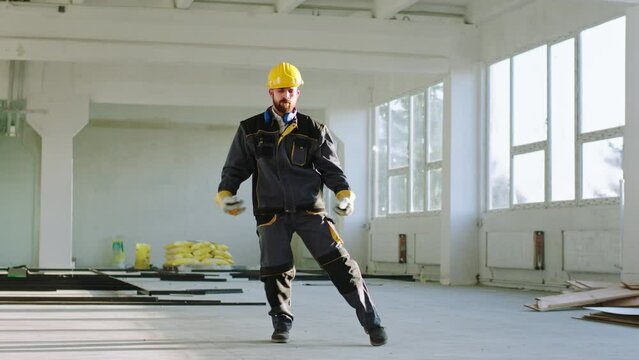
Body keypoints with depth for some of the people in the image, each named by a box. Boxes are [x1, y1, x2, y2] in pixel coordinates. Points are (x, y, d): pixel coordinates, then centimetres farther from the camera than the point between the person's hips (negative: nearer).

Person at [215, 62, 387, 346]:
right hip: (271, 213, 1)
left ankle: (371, 321, -1)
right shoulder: (251, 130, 6)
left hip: (309, 209, 0)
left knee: (339, 263, -8)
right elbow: (235, 168, 11)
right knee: (275, 269, -5)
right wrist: (225, 193, -7)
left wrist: (345, 192, -13)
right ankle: (282, 323, 20)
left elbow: (330, 168, 6)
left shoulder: (314, 131, 5)